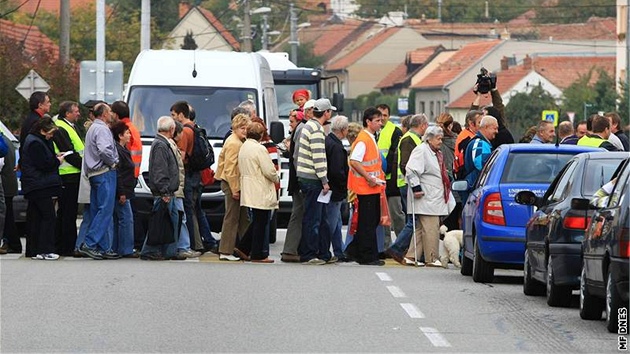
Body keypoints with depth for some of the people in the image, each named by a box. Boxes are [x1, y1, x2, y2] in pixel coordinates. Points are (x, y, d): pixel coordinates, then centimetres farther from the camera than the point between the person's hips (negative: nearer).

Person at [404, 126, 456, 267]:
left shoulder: (437, 153, 21)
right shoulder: (421, 150, -10)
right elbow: (411, 170, -19)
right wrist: (416, 188, -20)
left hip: (436, 197, 10)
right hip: (426, 197, -10)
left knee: (421, 228, 10)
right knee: (430, 228, -9)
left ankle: (411, 257, 13)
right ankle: (432, 259, -6)